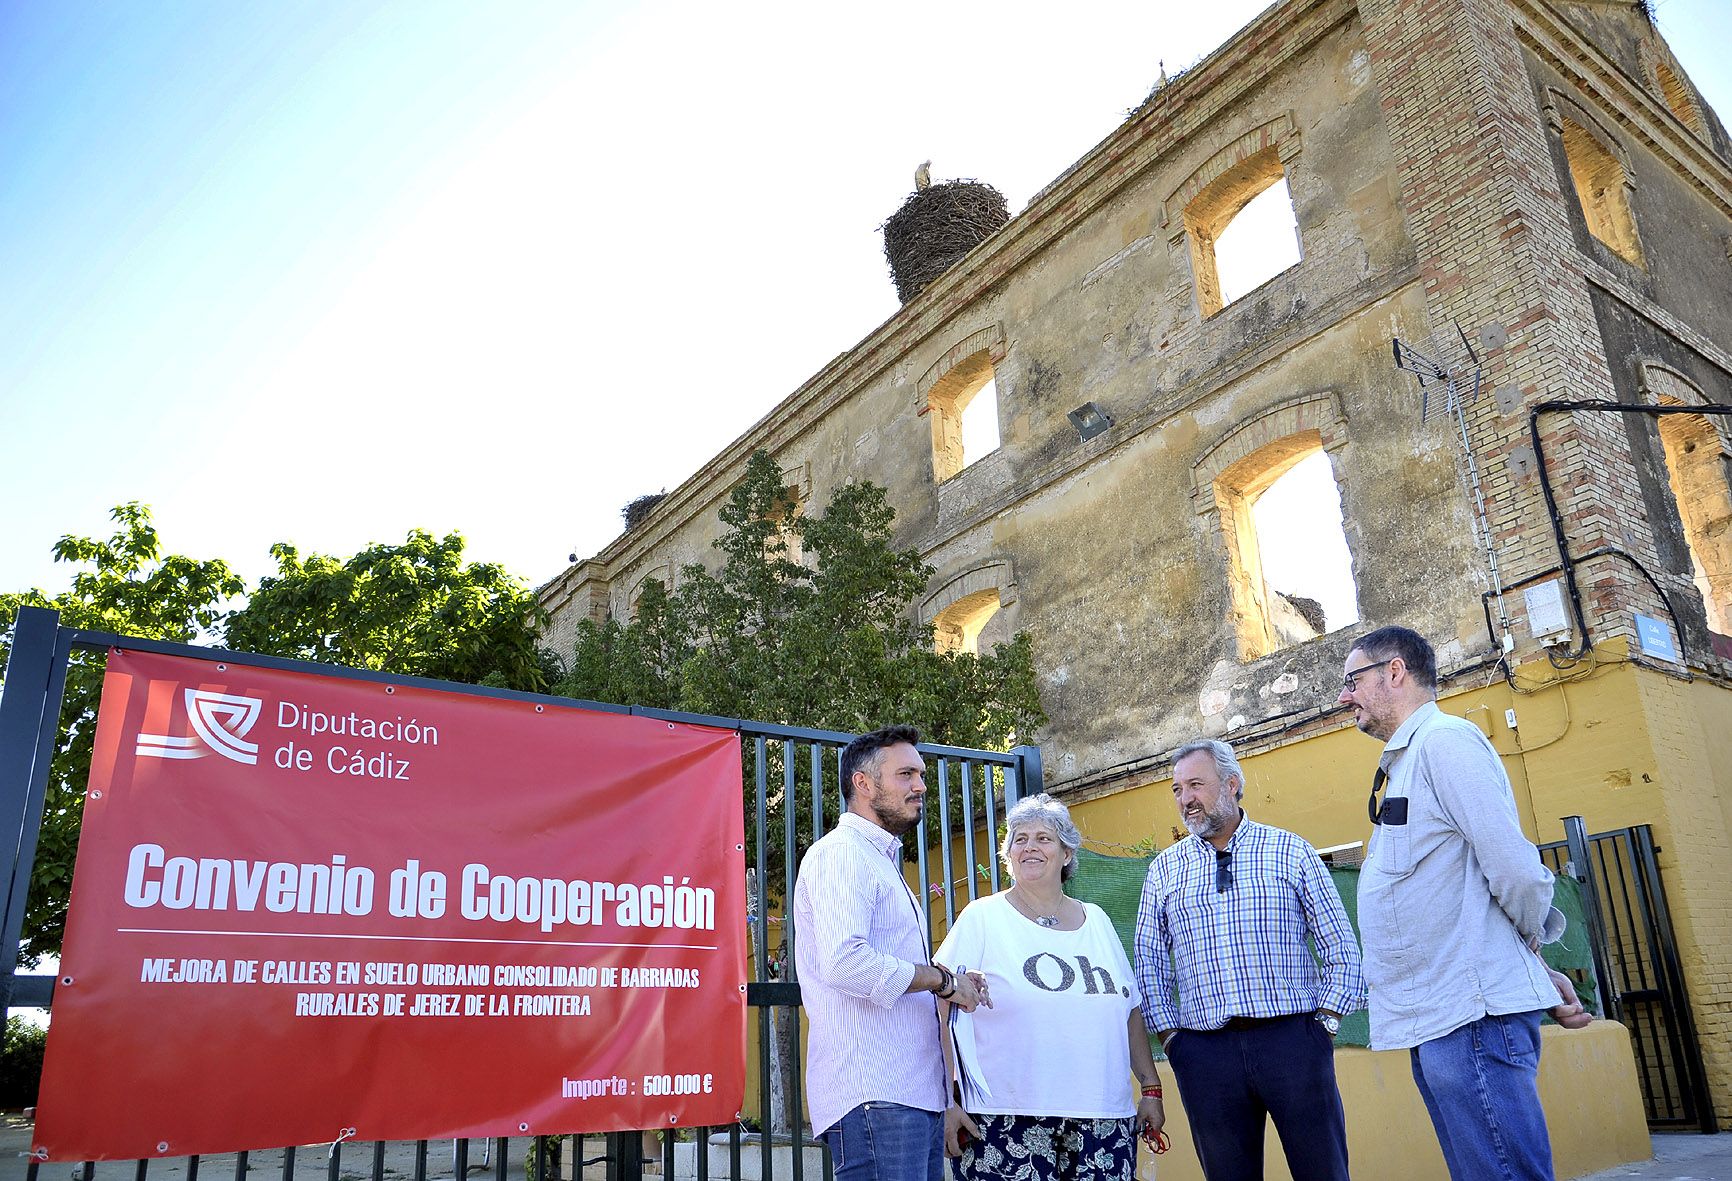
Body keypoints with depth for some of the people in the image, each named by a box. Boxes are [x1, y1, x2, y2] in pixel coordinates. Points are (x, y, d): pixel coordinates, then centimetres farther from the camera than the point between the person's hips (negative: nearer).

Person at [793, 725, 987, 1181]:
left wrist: (952, 986, 10)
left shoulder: (883, 861, 24)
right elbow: (845, 963, -25)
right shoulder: (841, 853, -9)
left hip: (917, 1092, 10)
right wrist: (943, 980, -14)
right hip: (875, 1097, -10)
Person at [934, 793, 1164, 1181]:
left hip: (1103, 1120, 4)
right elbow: (940, 1009, -6)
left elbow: (1131, 1010, 18)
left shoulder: (1096, 920, 14)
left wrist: (1151, 1089, 14)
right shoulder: (982, 918, -1)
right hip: (1008, 1121, -4)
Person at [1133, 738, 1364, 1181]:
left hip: (1292, 1039, -1)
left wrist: (1327, 1020, -2)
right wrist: (1169, 1032, 4)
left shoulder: (1292, 852, 5)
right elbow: (1149, 961, 12)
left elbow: (1341, 947, 6)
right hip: (1203, 1050, 2)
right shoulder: (1164, 869, 10)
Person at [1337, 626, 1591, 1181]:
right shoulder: (1402, 762, 20)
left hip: (1471, 1014, -10)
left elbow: (1515, 871, -16)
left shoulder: (1444, 739, -10)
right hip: (1433, 1021, 10)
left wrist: (1531, 952, 1)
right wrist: (1535, 969, 17)